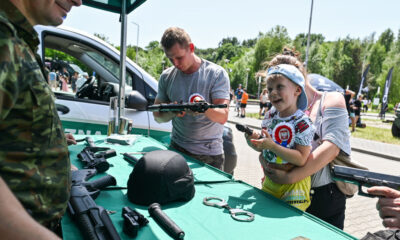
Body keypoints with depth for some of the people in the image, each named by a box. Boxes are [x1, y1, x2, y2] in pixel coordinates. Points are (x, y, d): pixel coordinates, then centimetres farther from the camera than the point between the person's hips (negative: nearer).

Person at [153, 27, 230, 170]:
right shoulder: (166, 77, 2)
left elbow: (223, 117, -17)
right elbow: (158, 117, 4)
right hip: (176, 149, 3)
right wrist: (172, 112, -18)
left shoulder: (217, 74, -8)